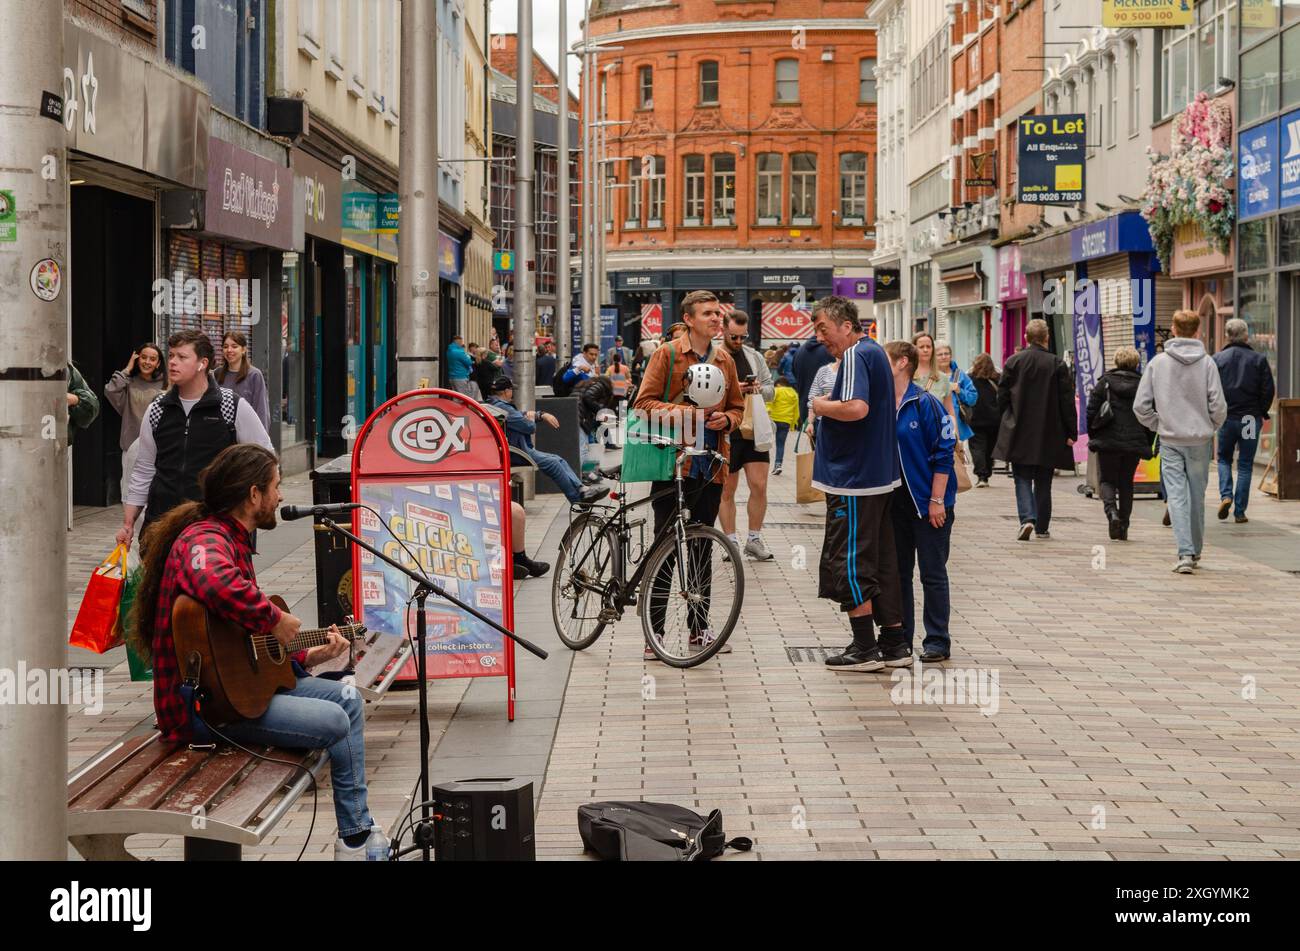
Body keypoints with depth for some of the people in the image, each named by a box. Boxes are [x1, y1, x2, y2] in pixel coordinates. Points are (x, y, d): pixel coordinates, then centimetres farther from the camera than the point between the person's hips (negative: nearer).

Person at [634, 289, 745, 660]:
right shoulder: (667, 354, -3)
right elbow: (644, 403, -7)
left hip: (710, 466, 5)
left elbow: (737, 406, 19)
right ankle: (654, 632, 0)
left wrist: (726, 419, -4)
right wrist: (680, 412, -20)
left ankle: (700, 627, 21)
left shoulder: (725, 360, 12)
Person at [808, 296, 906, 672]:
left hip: (854, 481, -10)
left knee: (848, 563, -4)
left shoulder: (855, 355, -16)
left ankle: (865, 649, -2)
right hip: (880, 475, 10)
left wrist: (822, 406, -14)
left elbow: (856, 408, -31)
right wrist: (829, 407, 12)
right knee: (881, 560, 14)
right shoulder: (875, 351, 15)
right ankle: (894, 641, 19)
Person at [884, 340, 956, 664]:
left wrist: (936, 500, -15)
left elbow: (944, 453, -13)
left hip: (929, 503, -6)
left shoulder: (925, 404, -13)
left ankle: (937, 642, 11)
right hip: (895, 501, 6)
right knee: (897, 572, 11)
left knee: (932, 574, 3)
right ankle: (899, 640, 20)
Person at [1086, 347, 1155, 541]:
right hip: (1135, 443, 1)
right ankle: (1123, 526, 10)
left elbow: (1091, 411, 0)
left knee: (1107, 480, 8)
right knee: (1126, 483, 12)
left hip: (1107, 441, -1)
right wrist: (1147, 445, 12)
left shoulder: (1105, 382, 0)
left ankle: (1112, 511, -20)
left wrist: (1093, 436, 11)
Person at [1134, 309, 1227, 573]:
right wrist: (1211, 428, 10)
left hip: (1170, 440, 0)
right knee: (1197, 497, 13)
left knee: (1177, 496, -2)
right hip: (1200, 441, 1)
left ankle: (1185, 553, -14)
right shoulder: (1207, 363, -5)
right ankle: (1195, 552, 24)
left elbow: (1141, 406, -3)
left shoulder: (1157, 362, -2)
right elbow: (1218, 406, -8)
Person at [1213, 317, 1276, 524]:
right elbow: (1268, 390, -4)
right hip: (1250, 418, 0)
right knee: (1245, 465, 6)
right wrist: (1262, 413, 10)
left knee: (1224, 459, 18)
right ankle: (1240, 511, 5)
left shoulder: (1218, 359, -2)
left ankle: (1226, 495, -4)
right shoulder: (1259, 359, -3)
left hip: (1225, 418, 0)